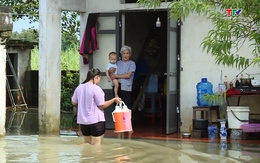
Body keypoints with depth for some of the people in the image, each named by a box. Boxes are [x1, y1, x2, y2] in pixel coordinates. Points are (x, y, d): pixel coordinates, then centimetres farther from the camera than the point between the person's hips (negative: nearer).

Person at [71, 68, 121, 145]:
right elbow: (101, 106, -12)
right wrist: (114, 100, -3)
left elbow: (74, 102, 12)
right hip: (96, 121, -6)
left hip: (83, 121, 6)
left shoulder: (79, 87, 3)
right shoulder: (96, 89, -15)